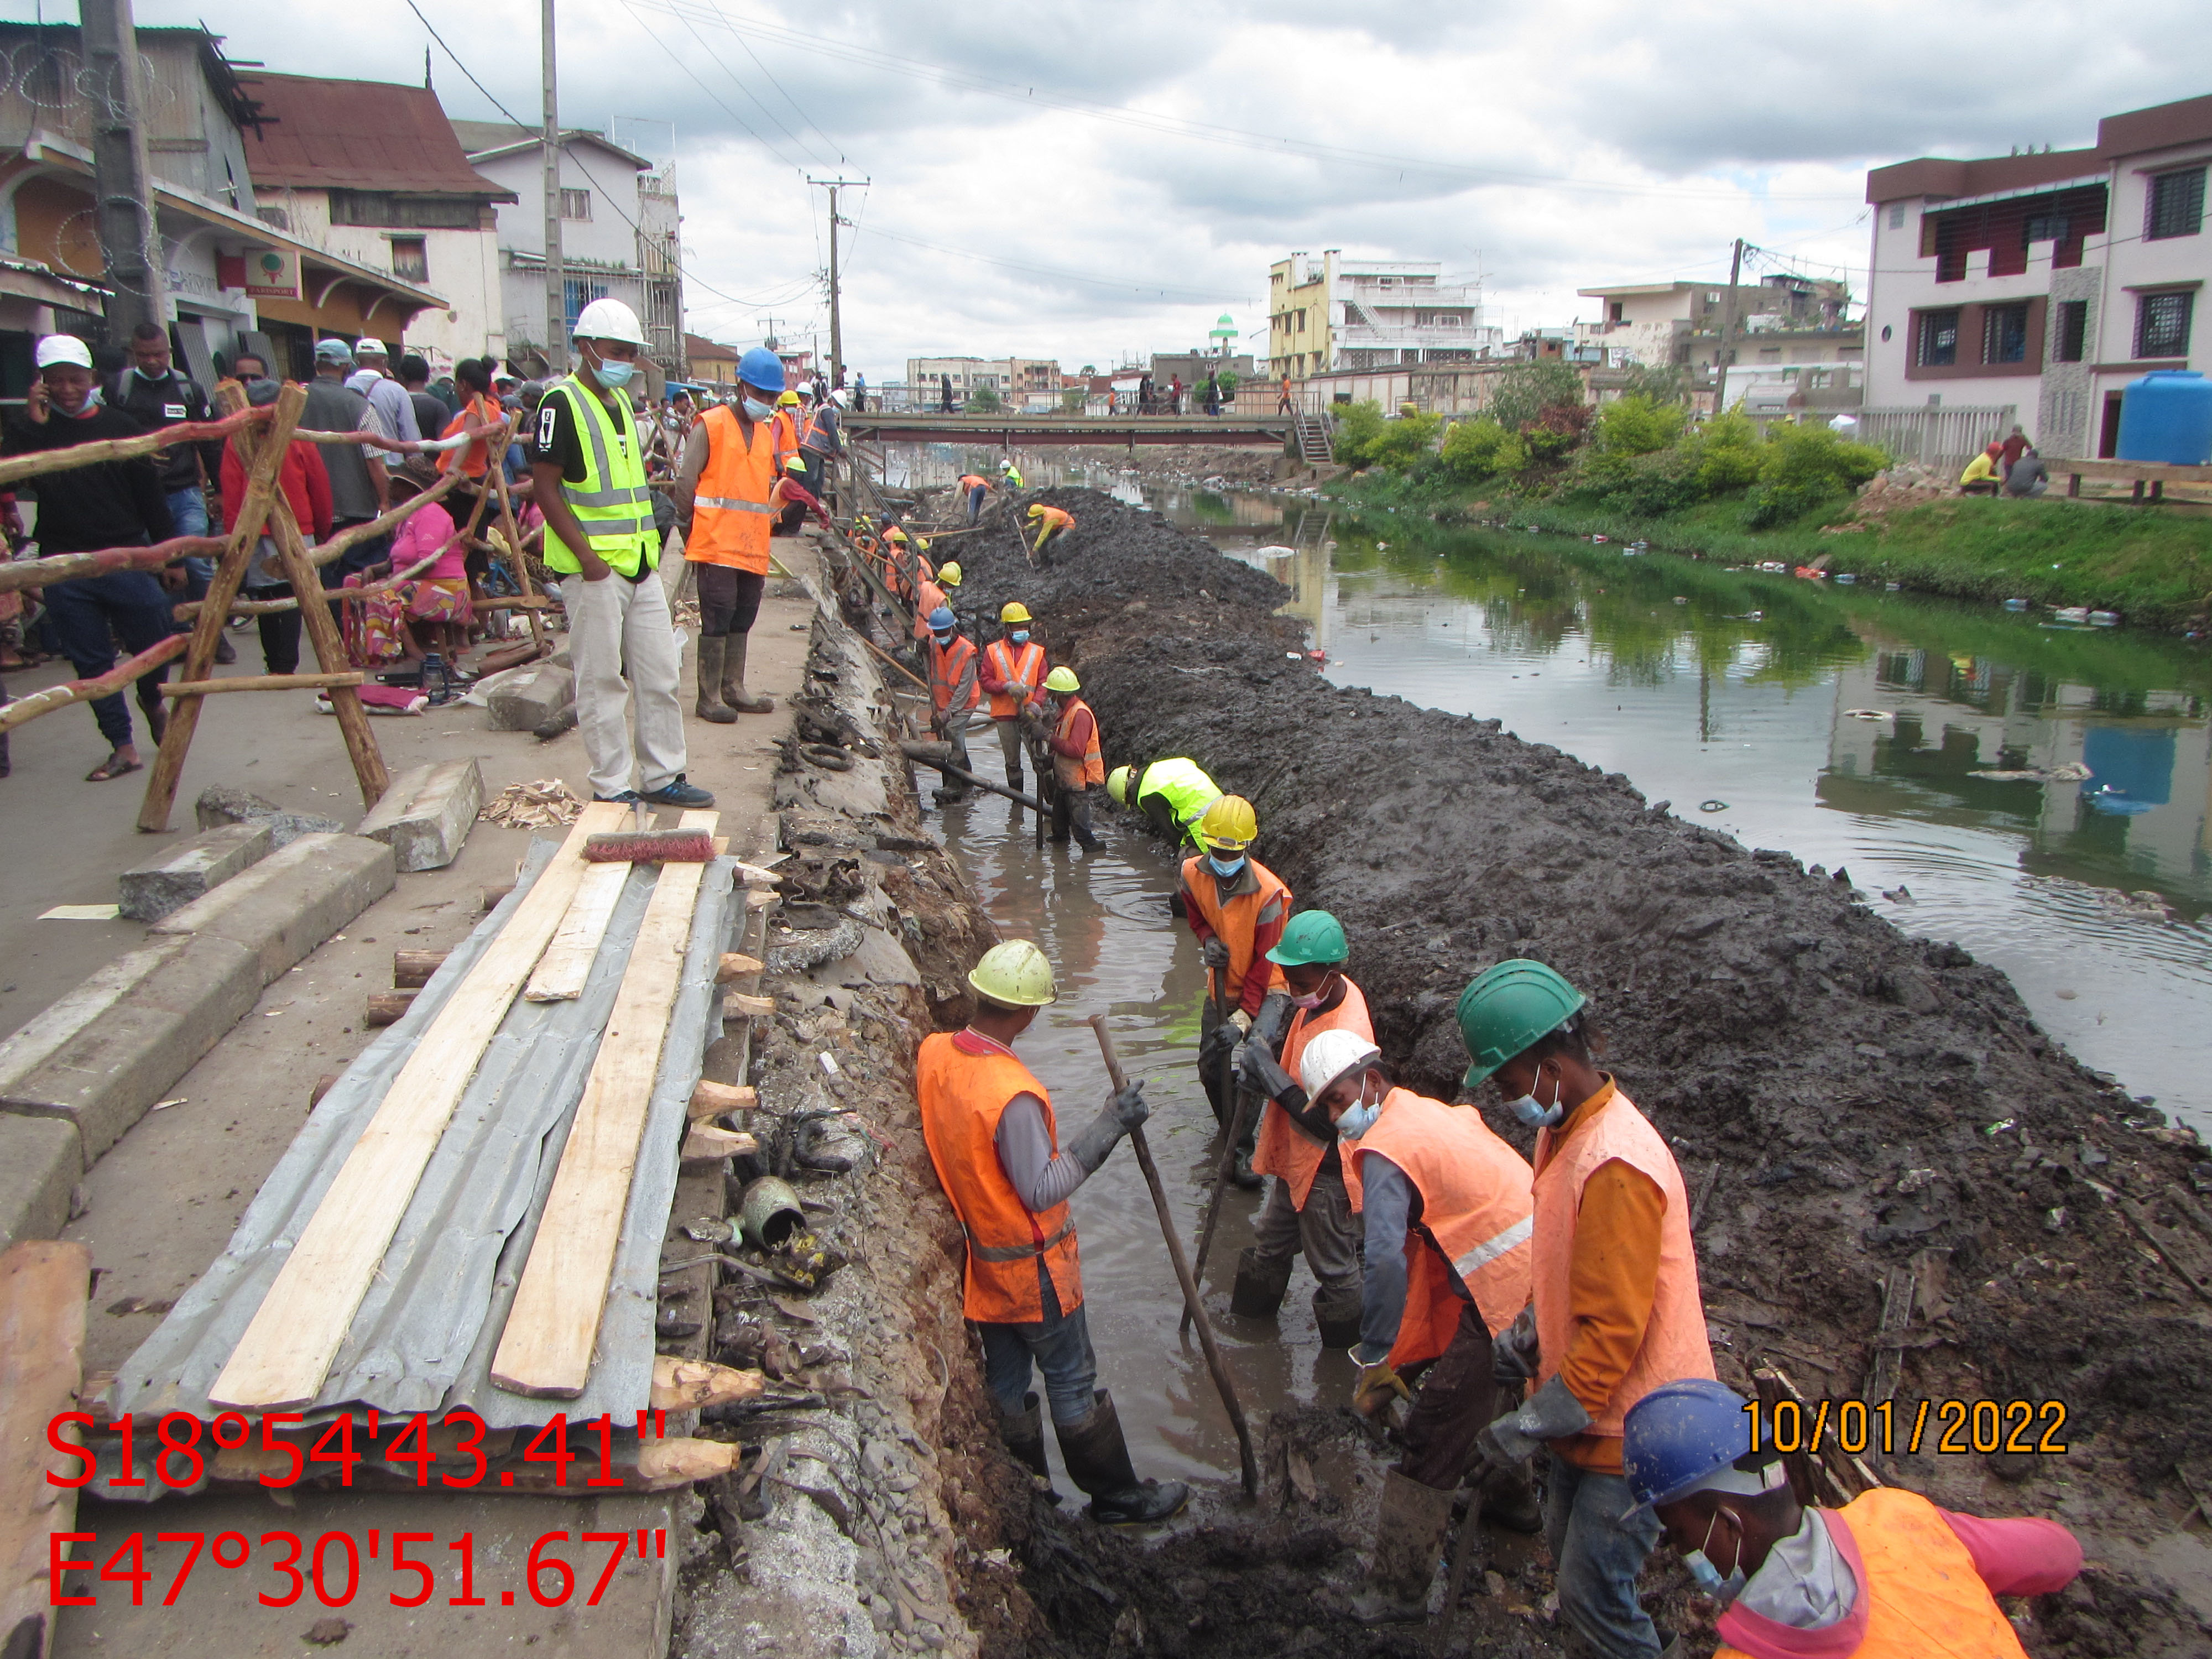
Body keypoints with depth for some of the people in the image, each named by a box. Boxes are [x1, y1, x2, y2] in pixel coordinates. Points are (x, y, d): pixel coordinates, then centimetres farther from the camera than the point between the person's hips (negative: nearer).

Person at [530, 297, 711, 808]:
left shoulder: (622, 401, 16)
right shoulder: (562, 403, -9)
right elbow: (545, 487, -13)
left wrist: (649, 545, 15)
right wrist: (586, 556, -19)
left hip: (641, 563, 8)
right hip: (594, 568, -8)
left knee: (660, 674, 10)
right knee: (602, 681, -1)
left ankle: (662, 776, 20)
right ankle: (611, 787, 8)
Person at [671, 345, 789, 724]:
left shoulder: (766, 433, 19)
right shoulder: (711, 426, -3)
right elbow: (685, 483, -5)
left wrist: (786, 488, 4)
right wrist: (689, 529, -5)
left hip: (753, 546, 7)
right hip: (717, 545, -7)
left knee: (743, 618, 12)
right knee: (717, 617, -7)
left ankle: (733, 688, 21)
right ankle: (710, 697, -2)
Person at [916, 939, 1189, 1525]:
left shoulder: (933, 1054, -9)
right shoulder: (1012, 1095, -34)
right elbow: (1042, 1191, -29)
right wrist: (1108, 1127, -29)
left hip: (979, 1258, 7)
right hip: (1030, 1264, -7)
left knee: (1006, 1382, 20)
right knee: (1072, 1382, 10)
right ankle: (1117, 1497, 27)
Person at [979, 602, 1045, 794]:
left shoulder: (1037, 652, 9)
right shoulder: (993, 651, 7)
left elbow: (1043, 682, 4)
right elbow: (984, 681, 1)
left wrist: (1036, 702, -14)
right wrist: (1006, 686, -15)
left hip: (1029, 713, 0)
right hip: (1005, 714, 0)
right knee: (1012, 762, 6)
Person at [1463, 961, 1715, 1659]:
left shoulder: (1615, 1166, -30)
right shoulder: (1566, 1128, 2)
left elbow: (1614, 1331, -28)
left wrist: (1535, 1422, -22)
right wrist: (1527, 1328, 10)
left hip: (1631, 1422, -9)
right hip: (1588, 1407, 10)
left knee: (1591, 1591, 0)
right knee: (1568, 1550, 22)